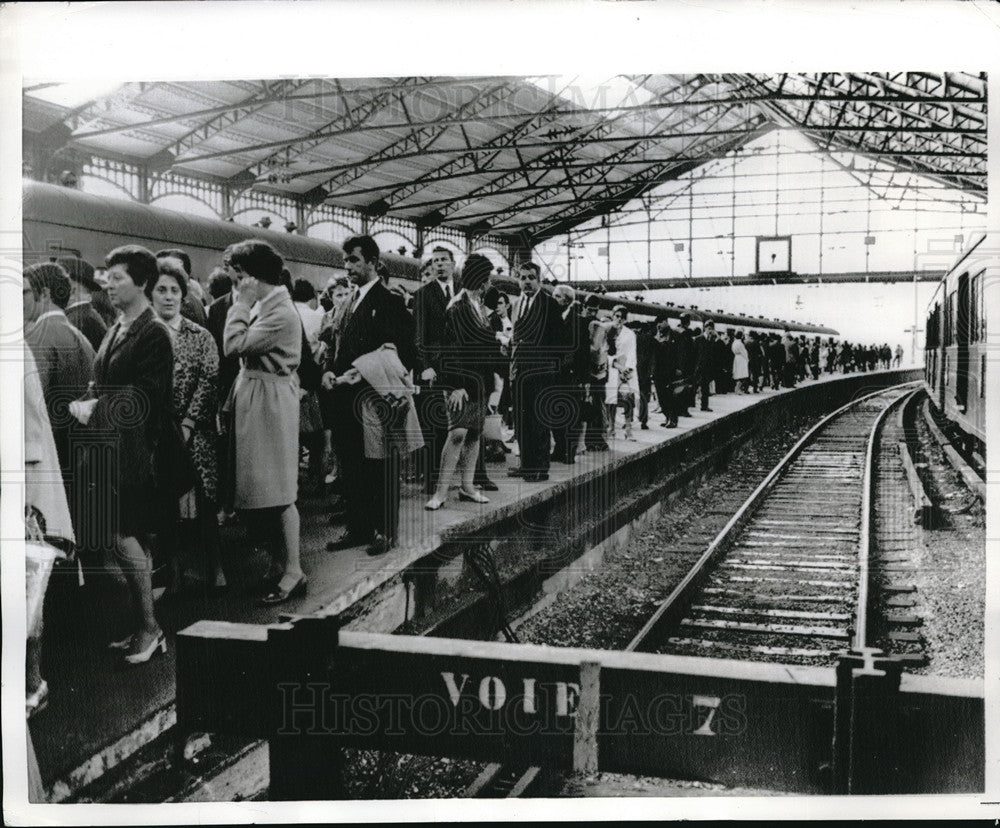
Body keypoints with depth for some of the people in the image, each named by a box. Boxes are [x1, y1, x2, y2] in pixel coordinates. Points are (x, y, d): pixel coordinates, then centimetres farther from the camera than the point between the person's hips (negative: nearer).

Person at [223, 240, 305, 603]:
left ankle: (293, 571, 2)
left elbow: (234, 345, -22)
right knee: (261, 487, 14)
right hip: (253, 399, 10)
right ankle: (274, 557, 24)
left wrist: (241, 303, -16)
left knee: (277, 491, -5)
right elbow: (238, 348, 11)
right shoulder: (263, 306, 10)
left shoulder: (281, 313, -19)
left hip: (270, 402, -10)